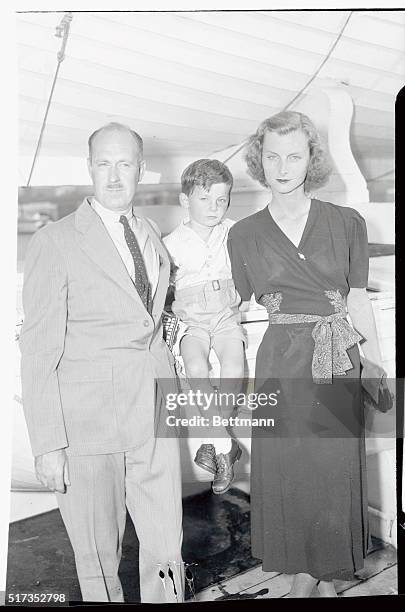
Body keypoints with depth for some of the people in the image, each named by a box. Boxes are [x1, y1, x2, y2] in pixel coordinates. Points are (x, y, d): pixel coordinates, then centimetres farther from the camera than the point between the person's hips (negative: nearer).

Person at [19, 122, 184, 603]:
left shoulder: (150, 236, 13)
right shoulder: (55, 243, -6)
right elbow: (39, 351, -8)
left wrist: (168, 398, 13)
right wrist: (48, 443, -11)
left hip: (154, 414, 5)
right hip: (88, 416, -4)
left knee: (166, 544, 8)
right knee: (98, 554, 10)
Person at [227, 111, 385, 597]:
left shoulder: (347, 223, 0)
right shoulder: (244, 235, 1)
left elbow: (358, 303, 5)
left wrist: (380, 370, 5)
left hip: (339, 365, 0)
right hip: (280, 364, 0)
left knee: (335, 473, 8)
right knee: (285, 472, 8)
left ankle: (325, 573, 34)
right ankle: (312, 574, 33)